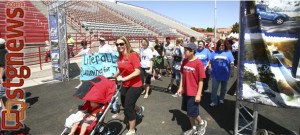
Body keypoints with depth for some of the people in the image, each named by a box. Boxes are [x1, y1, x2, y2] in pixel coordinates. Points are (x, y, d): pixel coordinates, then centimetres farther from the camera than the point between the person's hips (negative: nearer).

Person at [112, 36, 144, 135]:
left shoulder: (133, 55, -19)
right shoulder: (120, 57, 1)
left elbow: (137, 71, -23)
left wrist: (124, 78, -27)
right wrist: (112, 76, 2)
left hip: (135, 85, -7)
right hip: (125, 85, 7)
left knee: (128, 107, -3)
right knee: (124, 105, 21)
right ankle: (139, 109, 53)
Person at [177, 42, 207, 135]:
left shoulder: (198, 63, -17)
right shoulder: (184, 61, 1)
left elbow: (201, 80, -14)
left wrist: (199, 94, -15)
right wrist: (180, 87, 7)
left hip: (194, 93, -6)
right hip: (185, 91, 6)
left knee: (193, 113, 4)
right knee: (189, 112, 16)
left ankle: (202, 123, 33)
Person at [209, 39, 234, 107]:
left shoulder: (228, 53, -1)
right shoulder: (214, 52, 3)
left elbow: (232, 63, -3)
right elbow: (211, 62, 6)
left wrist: (232, 72, -4)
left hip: (225, 74, 0)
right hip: (216, 74, 0)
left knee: (223, 88, 16)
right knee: (214, 88, -1)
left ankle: (221, 99, 34)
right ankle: (213, 101, 6)